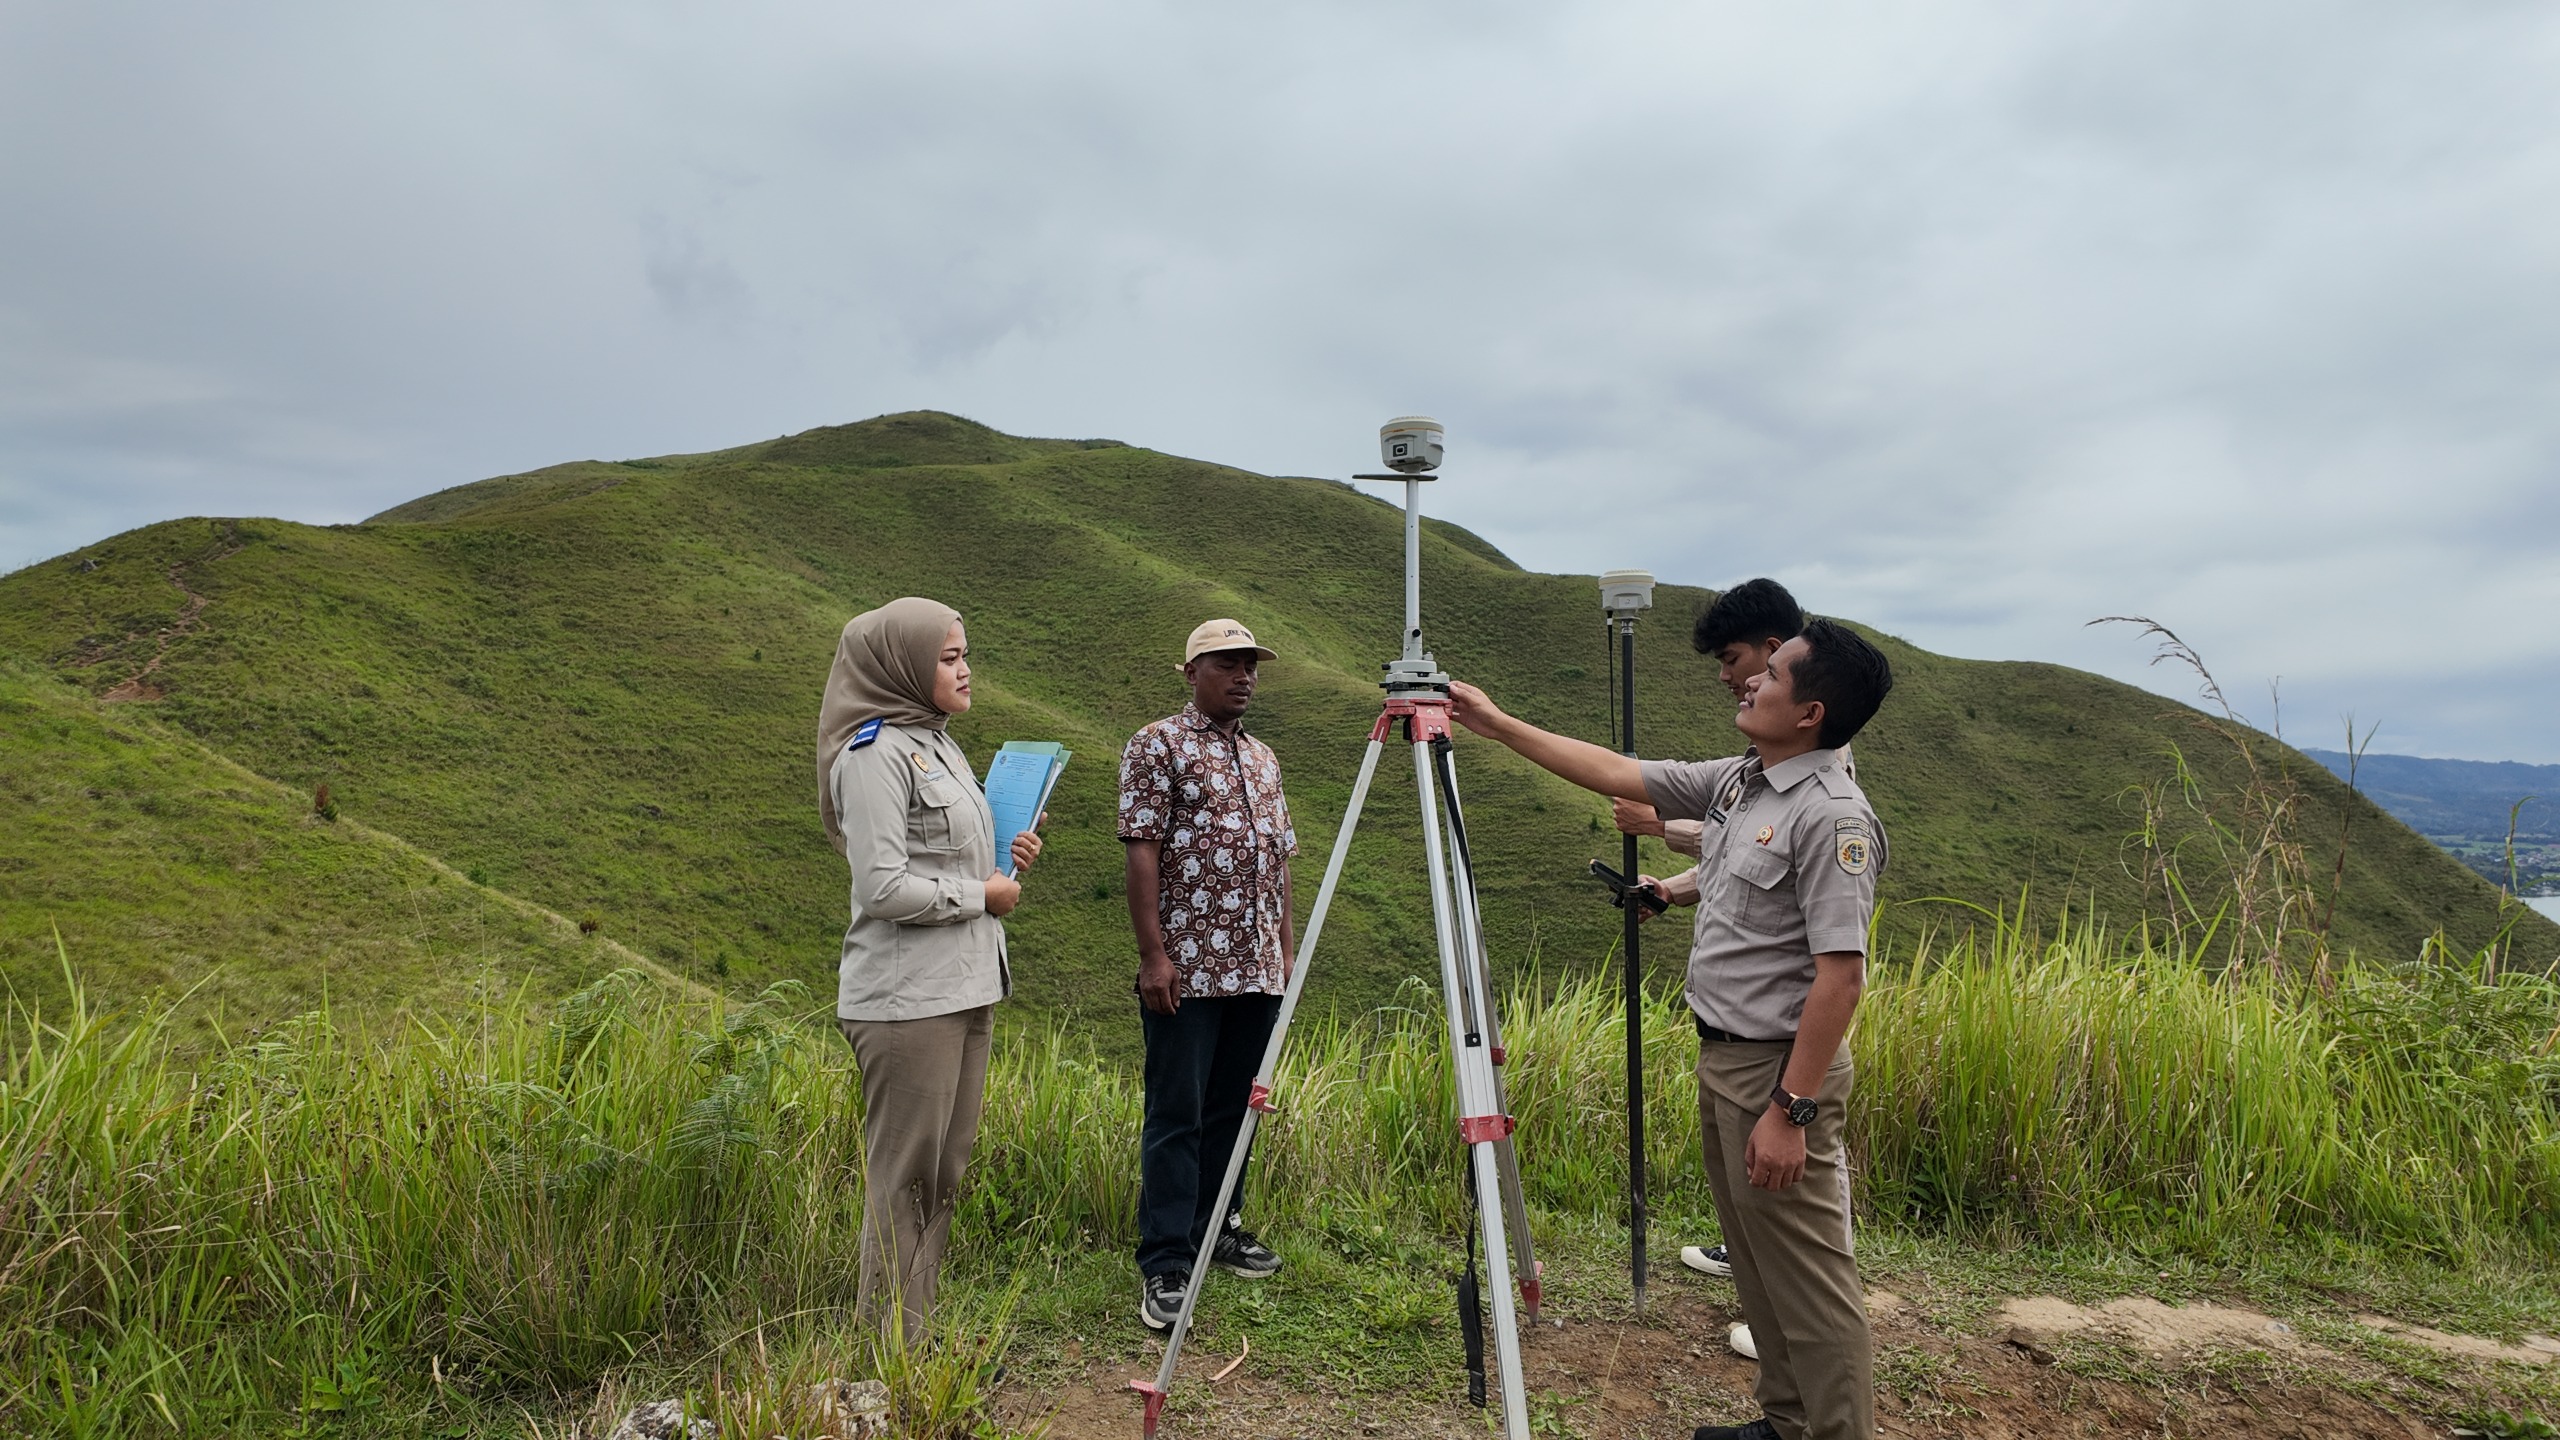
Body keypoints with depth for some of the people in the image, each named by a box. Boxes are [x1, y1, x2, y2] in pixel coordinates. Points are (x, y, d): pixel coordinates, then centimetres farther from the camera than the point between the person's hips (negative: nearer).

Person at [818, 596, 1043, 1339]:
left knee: (945, 1170, 14)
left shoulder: (937, 743, 17)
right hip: (907, 999, -9)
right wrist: (982, 895, -10)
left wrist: (1007, 860, 7)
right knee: (905, 1174, -1)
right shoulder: (875, 754, -13)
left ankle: (916, 1329, 25)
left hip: (965, 990, 9)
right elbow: (884, 886, -19)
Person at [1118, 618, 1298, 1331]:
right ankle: (1164, 1266, 4)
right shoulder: (1157, 745, -4)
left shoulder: (1263, 758, 18)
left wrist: (1288, 948, 16)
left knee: (1233, 1106, 15)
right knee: (1177, 1115, -3)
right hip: (1187, 969, -7)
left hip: (1257, 968, 7)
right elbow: (1141, 852, -11)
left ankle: (1217, 1228, 29)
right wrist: (1153, 954, -17)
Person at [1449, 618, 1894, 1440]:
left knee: (1805, 1281, 1)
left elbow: (1840, 976, -23)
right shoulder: (1734, 781, 7)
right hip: (1720, 1058, 9)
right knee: (1758, 1268, 20)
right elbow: (1615, 774, 12)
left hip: (1778, 1070, -9)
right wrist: (1498, 725, 11)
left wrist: (1790, 1111, -24)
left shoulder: (1832, 817, -20)